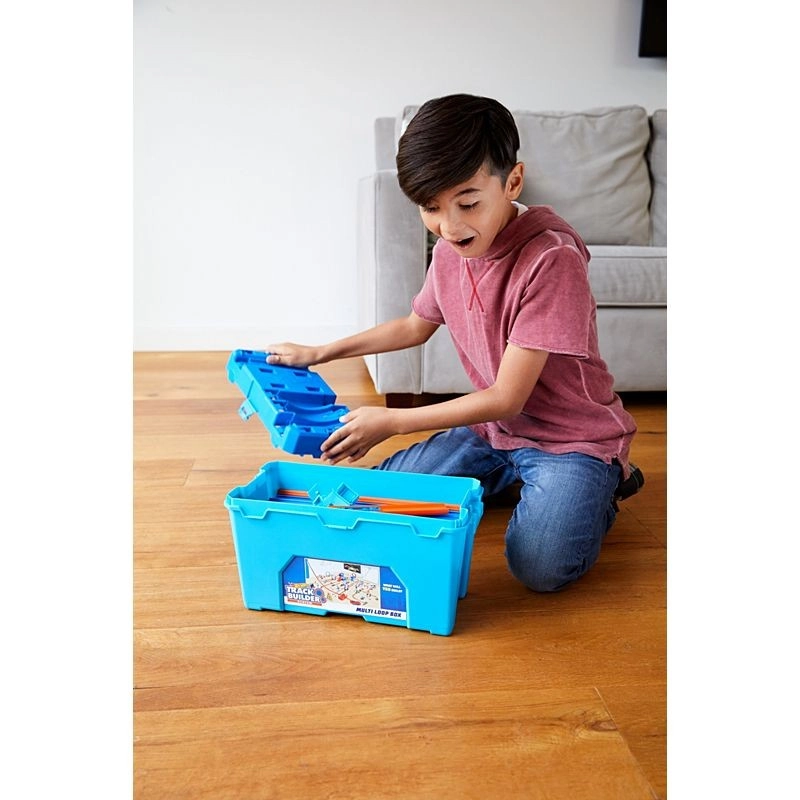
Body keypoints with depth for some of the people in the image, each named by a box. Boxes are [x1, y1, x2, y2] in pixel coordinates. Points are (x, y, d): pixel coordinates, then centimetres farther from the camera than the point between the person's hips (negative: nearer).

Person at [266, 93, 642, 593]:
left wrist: (391, 422, -21)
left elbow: (507, 398, -26)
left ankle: (602, 484, 4)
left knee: (540, 566, -27)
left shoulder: (552, 257, -28)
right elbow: (415, 326, 17)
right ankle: (517, 475, 14)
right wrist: (319, 354, 16)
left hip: (571, 434, -6)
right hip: (492, 426, 7)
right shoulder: (450, 249, -5)